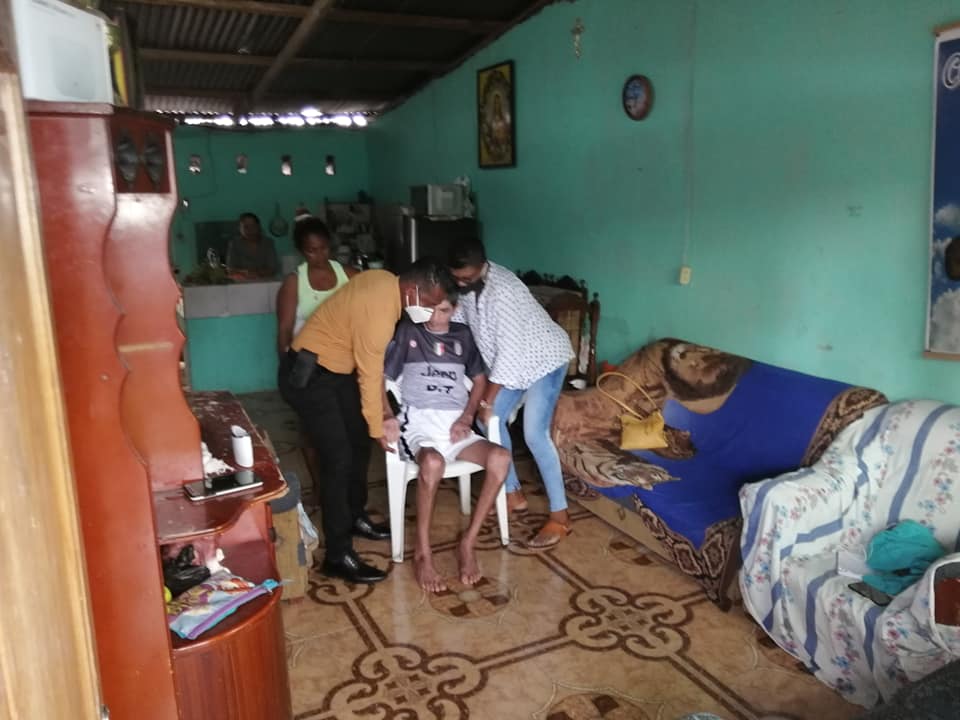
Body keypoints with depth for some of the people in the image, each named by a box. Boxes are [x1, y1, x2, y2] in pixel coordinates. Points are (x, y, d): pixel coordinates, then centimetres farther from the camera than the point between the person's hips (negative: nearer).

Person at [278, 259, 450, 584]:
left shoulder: (385, 280, 0)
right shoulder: (379, 311, -29)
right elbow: (369, 377, -19)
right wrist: (378, 427, -6)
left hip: (335, 369, 10)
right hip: (307, 375, -10)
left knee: (359, 442, 17)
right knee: (338, 458, -11)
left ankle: (355, 516, 36)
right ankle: (338, 556, -4)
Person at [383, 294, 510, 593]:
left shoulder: (462, 335, 17)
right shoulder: (406, 331, 8)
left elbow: (480, 380, 20)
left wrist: (467, 417, 2)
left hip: (456, 423, 3)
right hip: (419, 421, -3)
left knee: (500, 457, -28)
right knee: (433, 462, -39)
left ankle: (468, 543, -16)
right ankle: (422, 553, -22)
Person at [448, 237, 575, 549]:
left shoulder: (503, 290, -32)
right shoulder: (465, 284, -6)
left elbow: (510, 350, -31)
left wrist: (487, 399, -25)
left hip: (544, 358, -9)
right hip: (516, 361, 9)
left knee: (535, 434, -16)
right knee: (492, 420, 8)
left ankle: (559, 516, -8)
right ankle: (513, 494, 22)